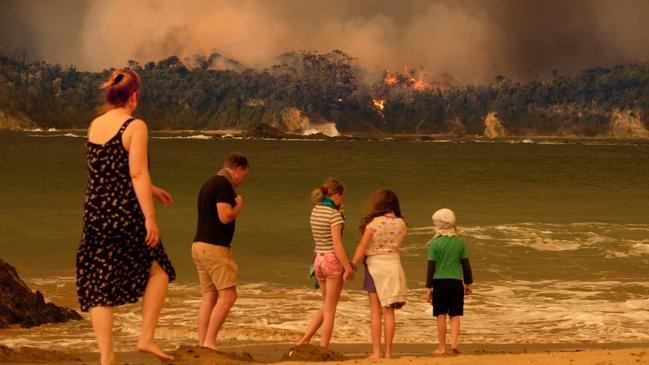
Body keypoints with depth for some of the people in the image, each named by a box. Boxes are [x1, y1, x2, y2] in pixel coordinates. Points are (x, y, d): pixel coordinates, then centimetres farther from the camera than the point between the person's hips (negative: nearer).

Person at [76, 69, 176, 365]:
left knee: (99, 285, 7)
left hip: (95, 213, 6)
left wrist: (151, 190, 32)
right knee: (158, 270, 16)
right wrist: (150, 217, -15)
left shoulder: (94, 126, 11)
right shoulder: (135, 126, -10)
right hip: (126, 214, -5)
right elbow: (137, 174, -17)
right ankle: (146, 337, 8)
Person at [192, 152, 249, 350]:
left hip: (199, 245, 10)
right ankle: (209, 342, -12)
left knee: (210, 297, 8)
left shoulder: (209, 183, 18)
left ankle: (202, 344, 5)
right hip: (214, 247, -10)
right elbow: (225, 217, -21)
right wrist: (239, 206, -4)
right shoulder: (224, 185, -12)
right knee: (228, 295, -8)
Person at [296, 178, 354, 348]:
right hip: (333, 260, -7)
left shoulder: (315, 211, 7)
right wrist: (348, 267, -14)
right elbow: (337, 244, -19)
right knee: (330, 310, 3)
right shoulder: (334, 214, -15)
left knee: (326, 307, 21)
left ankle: (304, 340, 12)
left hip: (319, 259, 7)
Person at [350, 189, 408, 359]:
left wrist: (351, 266, -4)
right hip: (393, 265, 3)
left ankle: (376, 352, 2)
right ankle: (388, 352, 7)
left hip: (375, 264, -3)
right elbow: (397, 246, 8)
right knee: (388, 311, 8)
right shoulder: (401, 224, 1)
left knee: (375, 311, 4)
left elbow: (362, 247, -10)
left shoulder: (375, 222, -10)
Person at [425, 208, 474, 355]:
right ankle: (454, 342, -7)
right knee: (455, 315, 8)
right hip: (456, 281, 2)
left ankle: (442, 347, 8)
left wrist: (428, 287, -2)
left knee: (441, 316, 5)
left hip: (439, 282, -2)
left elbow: (431, 267, -6)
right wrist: (468, 283, 17)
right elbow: (466, 264, 7)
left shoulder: (435, 243, -6)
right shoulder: (459, 243, 3)